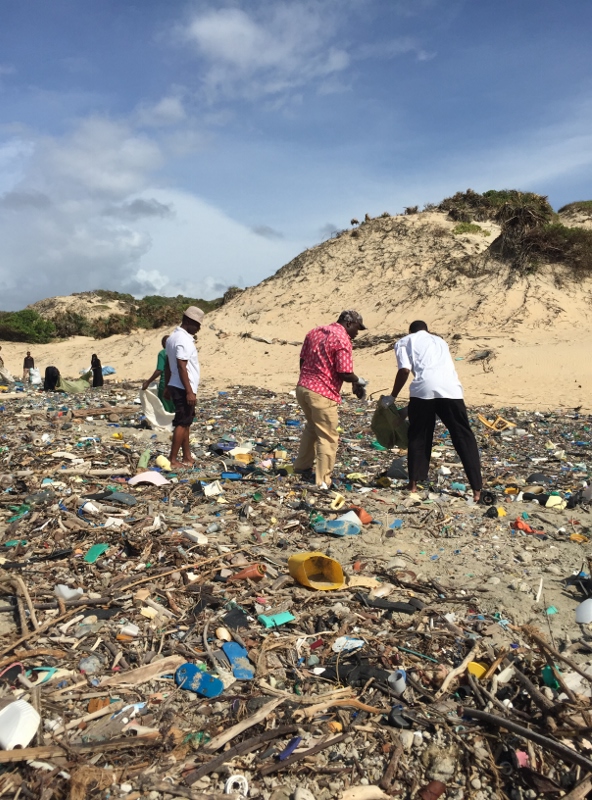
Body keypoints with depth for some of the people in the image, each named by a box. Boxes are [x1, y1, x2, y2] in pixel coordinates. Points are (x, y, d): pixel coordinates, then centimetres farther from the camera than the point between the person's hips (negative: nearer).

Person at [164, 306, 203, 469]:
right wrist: (189, 391, -23)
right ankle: (172, 460, 0)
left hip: (175, 387, 10)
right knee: (182, 424, -4)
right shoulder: (184, 340, -18)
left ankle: (187, 457, 21)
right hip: (184, 389, -10)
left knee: (185, 423, 14)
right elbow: (181, 367, -24)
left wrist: (168, 387, 21)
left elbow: (167, 365, 17)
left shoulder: (174, 336, 13)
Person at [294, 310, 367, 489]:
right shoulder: (342, 339, -11)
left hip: (302, 387, 8)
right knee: (328, 438, 4)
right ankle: (322, 481, 8)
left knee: (313, 426, 29)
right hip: (323, 394, -8)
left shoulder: (315, 331, 13)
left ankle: (302, 466, 38)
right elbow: (345, 374, -16)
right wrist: (358, 381, 3)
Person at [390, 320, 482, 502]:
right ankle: (477, 489, 6)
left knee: (418, 436, 16)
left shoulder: (404, 342, 22)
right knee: (463, 437, 8)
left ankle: (413, 483, 20)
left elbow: (404, 370, 5)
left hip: (423, 388, -2)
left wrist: (392, 396, 15)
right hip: (450, 389, 2)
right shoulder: (439, 340, 35)